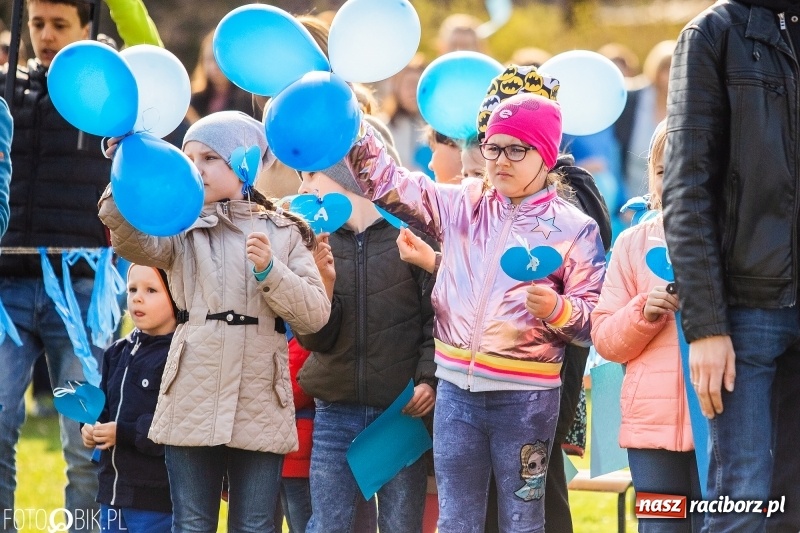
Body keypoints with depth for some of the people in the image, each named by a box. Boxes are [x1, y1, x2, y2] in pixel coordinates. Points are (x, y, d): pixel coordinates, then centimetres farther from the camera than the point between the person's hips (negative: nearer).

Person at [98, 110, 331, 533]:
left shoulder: (283, 233, 9)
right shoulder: (182, 227, 9)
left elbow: (315, 315, 1)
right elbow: (133, 240, -14)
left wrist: (270, 271, -13)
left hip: (261, 407, 0)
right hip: (192, 402, 0)